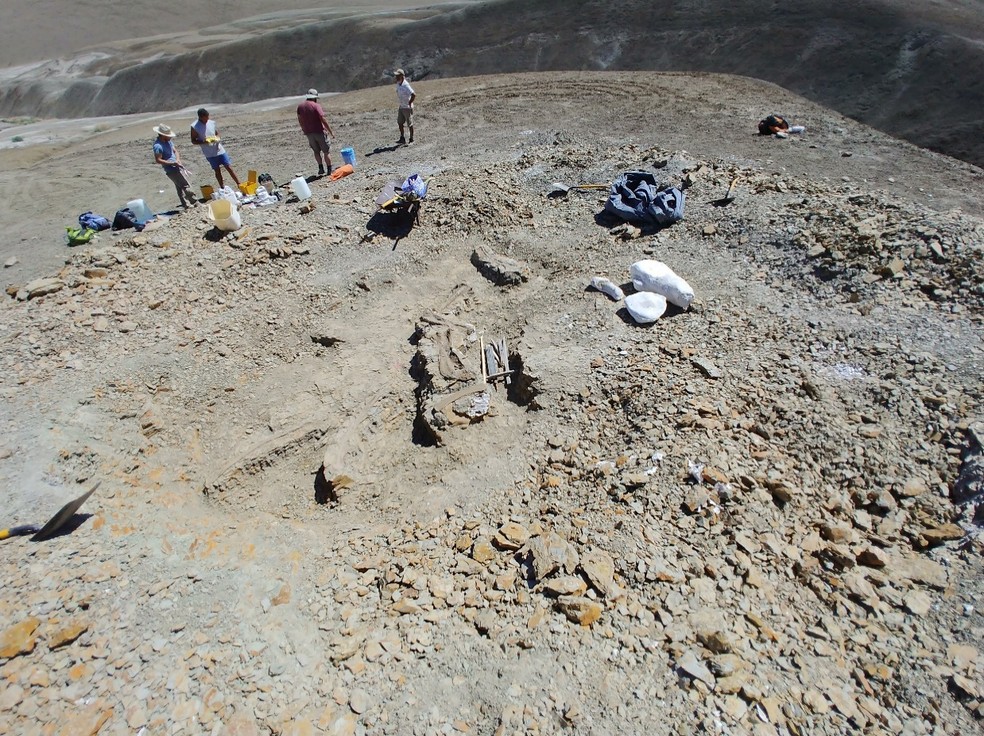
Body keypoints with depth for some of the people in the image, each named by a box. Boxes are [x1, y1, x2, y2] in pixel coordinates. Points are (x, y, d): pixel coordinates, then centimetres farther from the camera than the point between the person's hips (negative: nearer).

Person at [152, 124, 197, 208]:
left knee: (180, 187, 15)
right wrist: (172, 163, -23)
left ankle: (185, 204, 23)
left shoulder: (168, 141, 7)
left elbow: (175, 151, 15)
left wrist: (178, 159, -6)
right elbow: (158, 160, -20)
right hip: (171, 170, -9)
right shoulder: (158, 146, -18)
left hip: (177, 167, 9)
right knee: (186, 186, -10)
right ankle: (195, 203, -7)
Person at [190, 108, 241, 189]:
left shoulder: (212, 123, 1)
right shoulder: (194, 127, -7)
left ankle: (239, 185, 4)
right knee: (217, 170, 7)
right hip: (210, 154, -2)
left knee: (229, 167, -1)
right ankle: (222, 188, 18)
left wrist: (217, 139, -9)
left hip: (219, 150, 2)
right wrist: (204, 142, -21)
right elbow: (193, 141, -4)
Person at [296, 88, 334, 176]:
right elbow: (323, 120, -16)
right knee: (326, 152, 5)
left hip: (309, 133, 5)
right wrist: (331, 132, -11)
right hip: (319, 132, -5)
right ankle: (330, 171, 6)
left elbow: (300, 120, 12)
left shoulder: (300, 106, 6)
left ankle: (321, 168, 9)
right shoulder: (316, 106, -11)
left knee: (316, 151, 19)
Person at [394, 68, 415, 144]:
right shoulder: (398, 84, 2)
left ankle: (411, 139, 16)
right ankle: (402, 139, 16)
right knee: (400, 122, 8)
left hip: (408, 107, -9)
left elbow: (414, 95, -35)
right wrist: (401, 102, 17)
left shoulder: (406, 85, -24)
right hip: (401, 107, 9)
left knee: (409, 124, 3)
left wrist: (409, 103, -23)